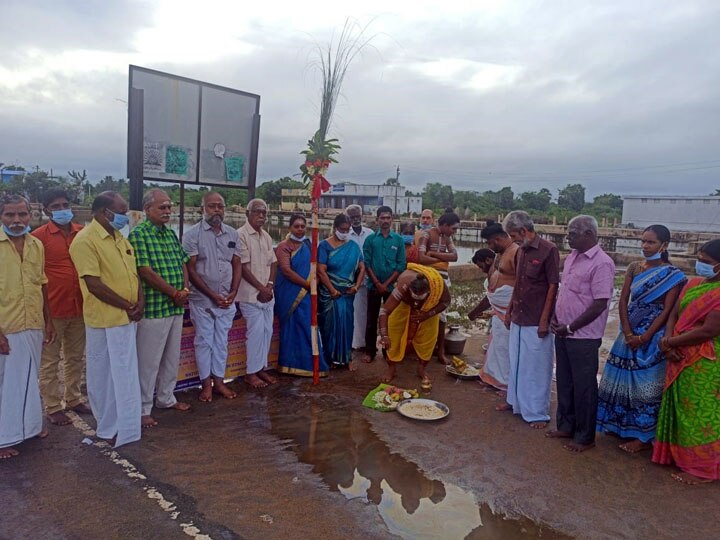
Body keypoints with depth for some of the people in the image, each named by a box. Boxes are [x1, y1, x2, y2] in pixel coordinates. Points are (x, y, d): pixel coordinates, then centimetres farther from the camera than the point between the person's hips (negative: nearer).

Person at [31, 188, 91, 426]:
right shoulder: (39, 236, -8)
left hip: (79, 307, 4)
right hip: (52, 309, -4)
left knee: (76, 357, 16)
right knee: (50, 361, 8)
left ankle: (74, 399, 31)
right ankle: (52, 407, 19)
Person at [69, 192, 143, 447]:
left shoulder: (119, 238, 12)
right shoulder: (85, 240, -14)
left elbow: (133, 272, 16)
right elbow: (94, 284, -19)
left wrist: (140, 300, -1)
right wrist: (128, 306, -13)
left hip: (127, 317, 8)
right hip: (105, 320, -8)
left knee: (123, 374, 16)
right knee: (103, 376, 5)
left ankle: (119, 424, 28)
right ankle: (111, 427, 17)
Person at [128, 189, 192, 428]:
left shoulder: (171, 234, 11)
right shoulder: (138, 234, -12)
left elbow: (183, 264, 14)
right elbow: (146, 272, -18)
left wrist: (185, 290, -2)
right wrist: (174, 293, -12)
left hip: (176, 307, 8)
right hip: (153, 308, -7)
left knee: (172, 357, 18)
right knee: (149, 361, 3)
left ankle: (166, 398, 34)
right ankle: (143, 409, 16)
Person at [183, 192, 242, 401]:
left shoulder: (232, 234, 5)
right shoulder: (192, 234, -8)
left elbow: (237, 265, 8)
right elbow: (190, 269, -10)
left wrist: (233, 293, -4)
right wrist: (212, 295, -13)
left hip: (227, 300, 4)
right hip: (202, 299, -4)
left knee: (221, 341, 11)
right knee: (204, 341, 5)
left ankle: (219, 381, 22)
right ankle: (206, 384, 17)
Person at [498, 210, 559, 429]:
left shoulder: (548, 250, -13)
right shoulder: (521, 251, 9)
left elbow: (553, 286, -14)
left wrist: (544, 320, -15)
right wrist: (509, 311, 16)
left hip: (536, 322, -7)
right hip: (518, 319, 7)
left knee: (536, 367, 2)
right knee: (516, 364, 17)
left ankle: (537, 412, 14)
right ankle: (515, 401, 33)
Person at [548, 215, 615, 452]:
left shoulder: (601, 264, -17)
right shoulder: (572, 257, 8)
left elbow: (599, 305, -20)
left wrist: (570, 328, -15)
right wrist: (555, 316, 3)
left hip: (583, 337, -8)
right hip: (563, 333, 8)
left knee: (584, 387, 6)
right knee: (564, 382, 18)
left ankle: (585, 437, 21)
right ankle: (566, 426, 34)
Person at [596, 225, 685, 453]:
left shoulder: (673, 276, -8)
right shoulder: (634, 268, 4)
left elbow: (667, 311, -12)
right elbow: (623, 301, 0)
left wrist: (644, 338, -16)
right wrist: (628, 334, -9)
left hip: (653, 337, -5)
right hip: (630, 334, 5)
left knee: (646, 384, 2)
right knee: (624, 380, 11)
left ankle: (644, 436, 14)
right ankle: (622, 426, 27)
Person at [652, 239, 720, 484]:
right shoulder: (692, 284, 8)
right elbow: (674, 314, 7)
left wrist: (670, 342, -14)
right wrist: (668, 342, -11)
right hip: (681, 359, 7)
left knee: (700, 413, 4)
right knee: (681, 408, 17)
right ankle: (679, 454, 32)